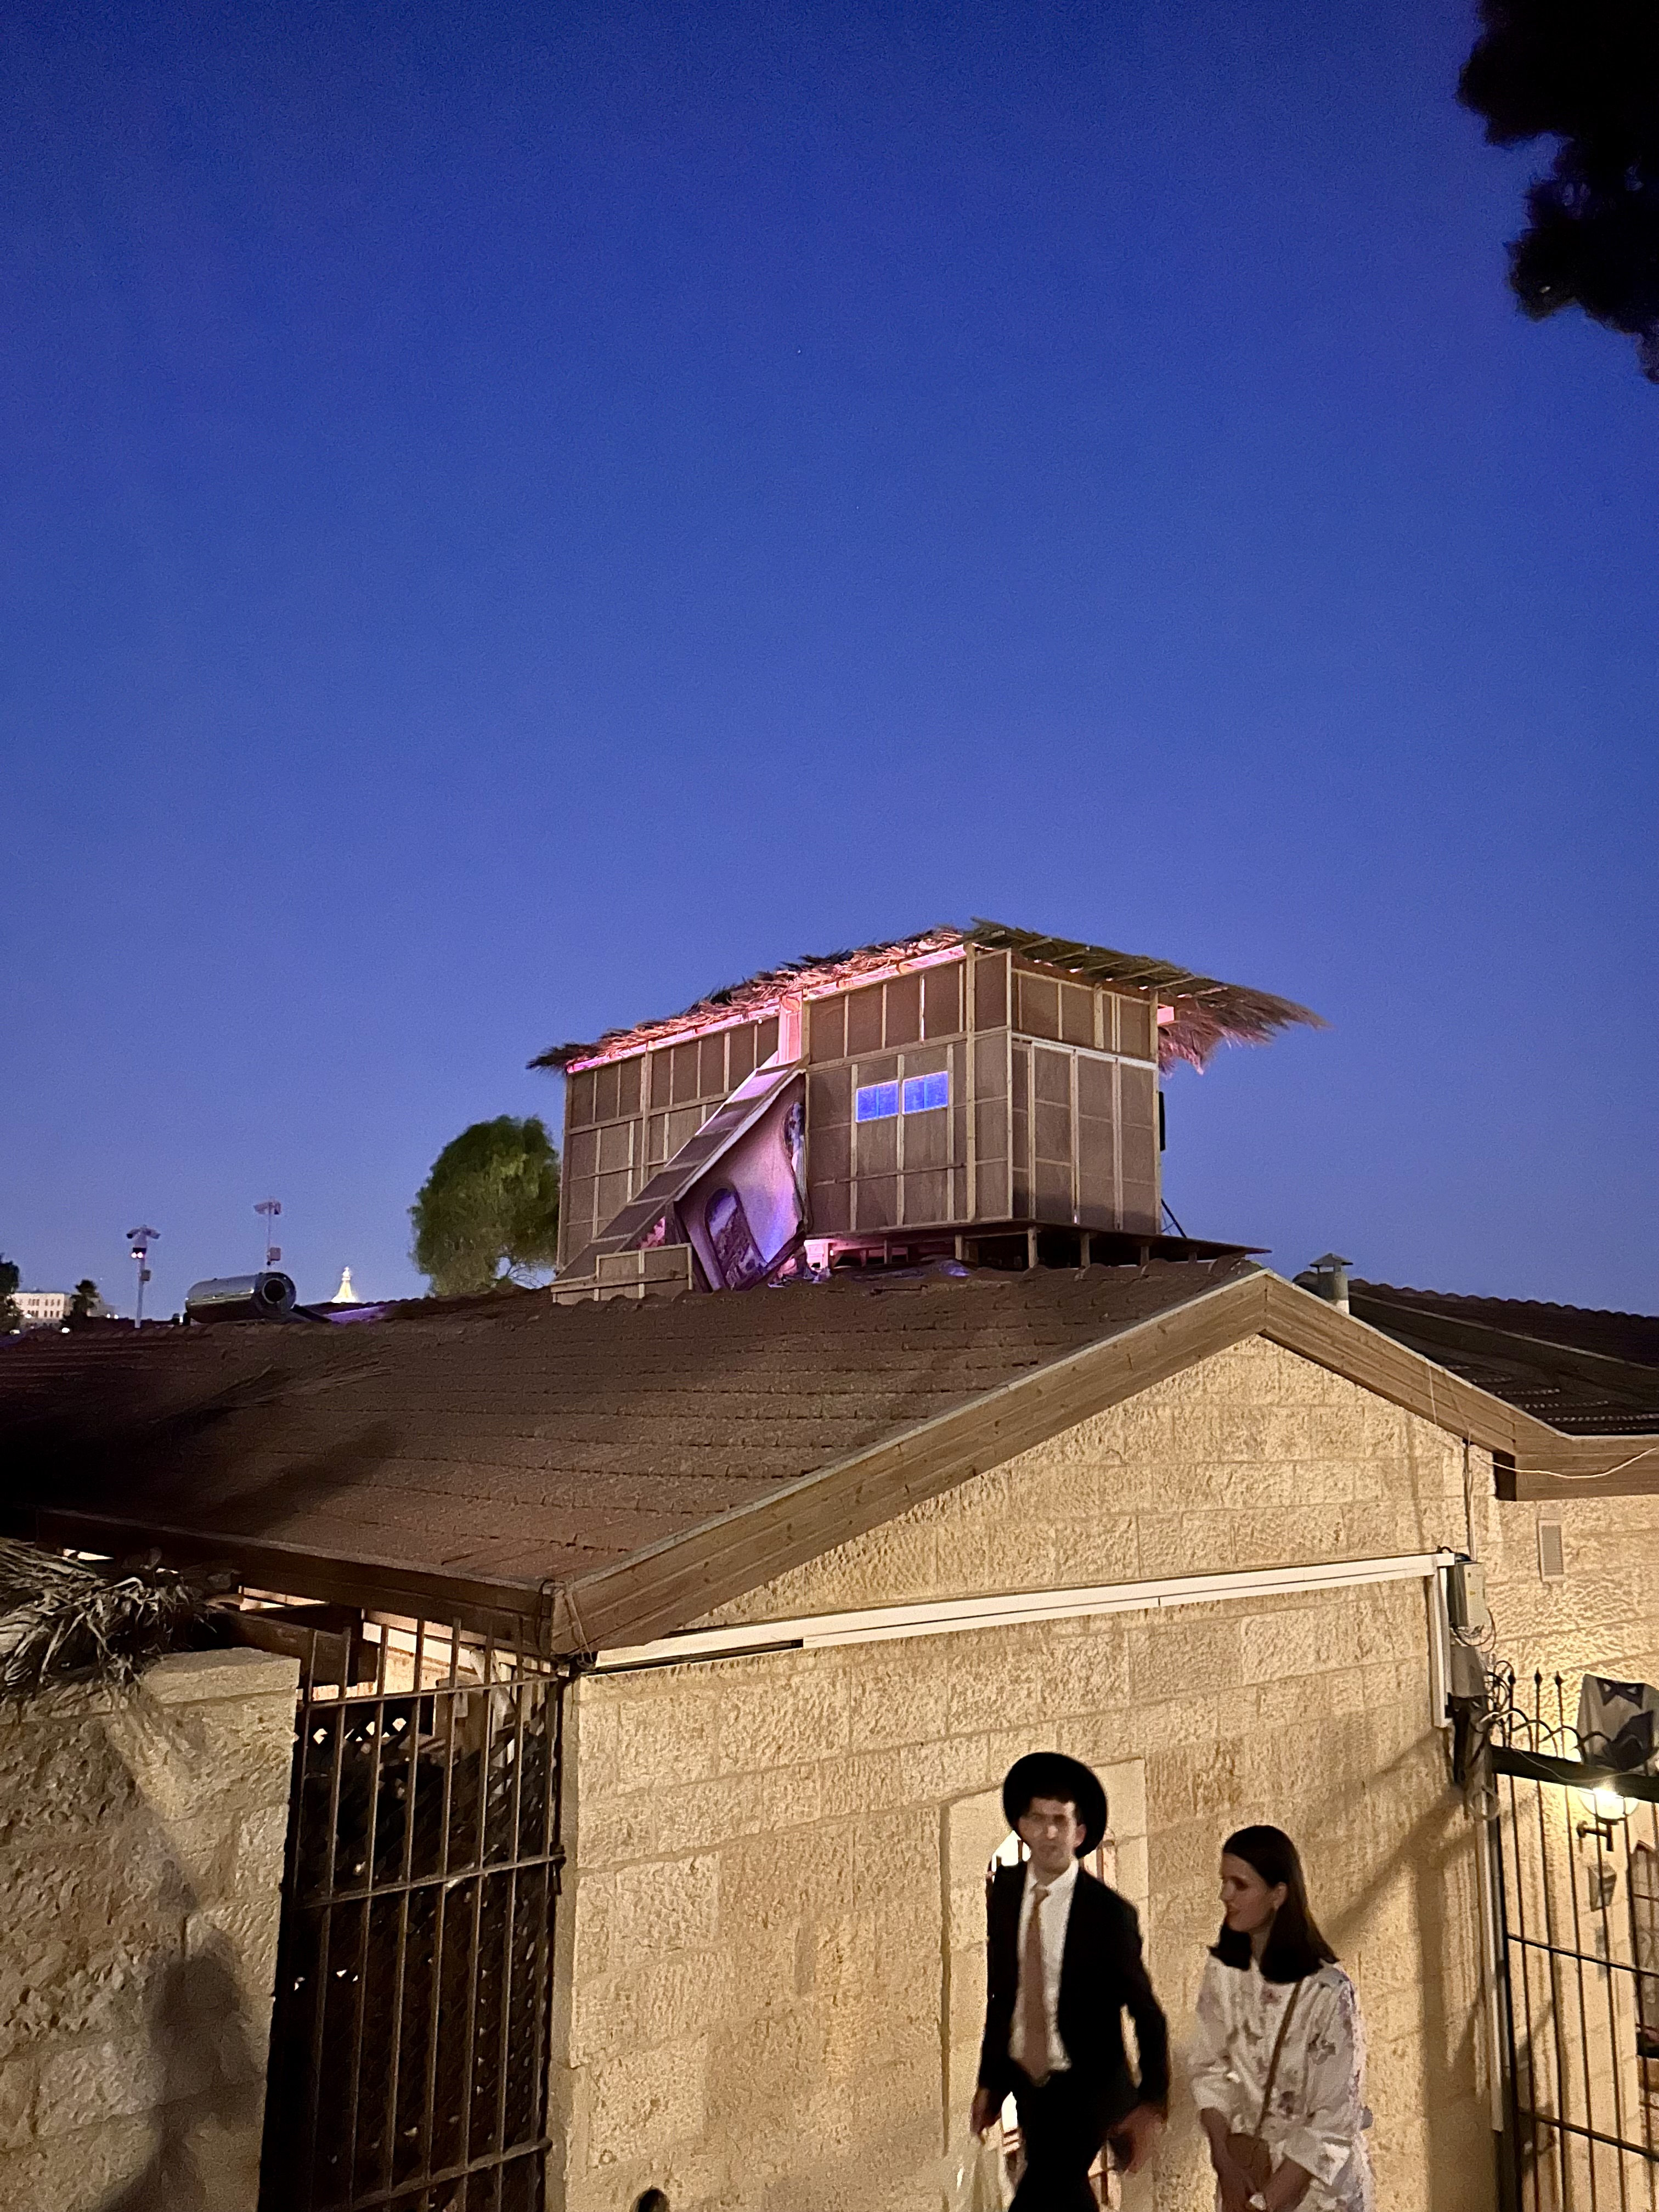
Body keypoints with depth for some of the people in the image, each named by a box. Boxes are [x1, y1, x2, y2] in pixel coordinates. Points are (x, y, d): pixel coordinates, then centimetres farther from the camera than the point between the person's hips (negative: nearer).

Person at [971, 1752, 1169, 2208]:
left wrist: (1153, 2105, -17)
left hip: (1087, 2089, -5)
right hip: (1025, 2079, 5)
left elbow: (1146, 2014, -11)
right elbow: (1000, 1992, 4)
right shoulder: (1004, 1891, -7)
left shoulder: (1110, 1913, -20)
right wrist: (989, 2080, 6)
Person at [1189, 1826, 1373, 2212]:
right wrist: (1225, 2163, -12)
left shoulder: (1328, 1992, -24)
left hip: (1316, 2179, -4)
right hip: (1242, 2168, 4)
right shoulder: (1222, 1969, -9)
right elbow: (1210, 2069, 0)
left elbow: (1332, 2125, -20)